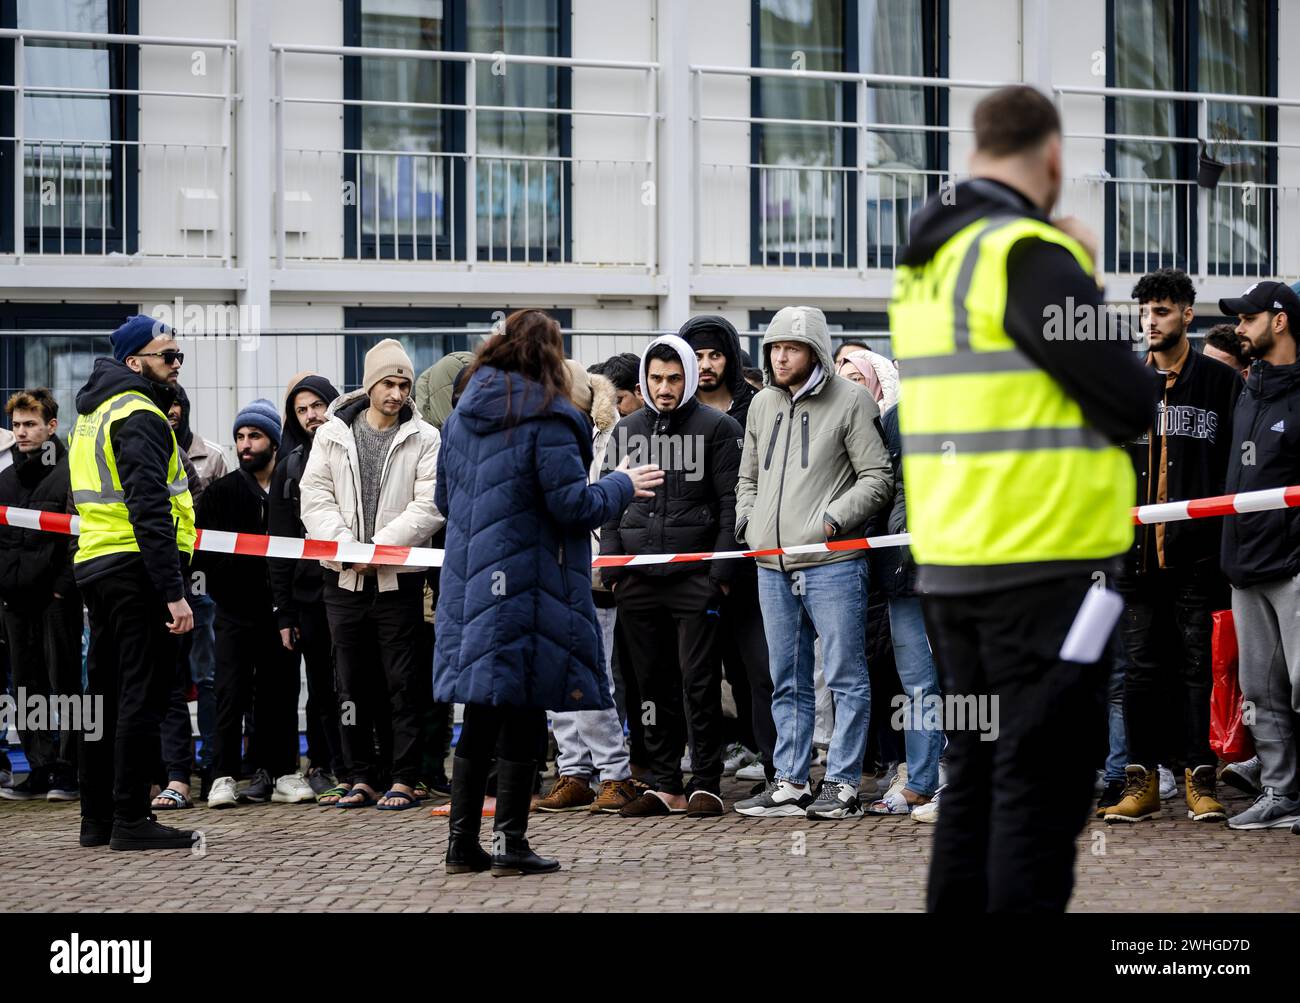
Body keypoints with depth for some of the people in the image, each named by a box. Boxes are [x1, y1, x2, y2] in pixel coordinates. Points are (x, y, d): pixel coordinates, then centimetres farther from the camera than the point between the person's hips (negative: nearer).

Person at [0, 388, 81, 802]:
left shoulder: (70, 473, -4)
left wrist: (64, 586, -14)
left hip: (57, 599, -6)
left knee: (63, 682, -2)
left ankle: (66, 769, 1)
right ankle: (40, 770, 11)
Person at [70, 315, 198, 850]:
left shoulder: (94, 413, 19)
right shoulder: (139, 416, -12)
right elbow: (149, 510, -20)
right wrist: (173, 593, -23)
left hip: (97, 564, 10)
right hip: (136, 567, -10)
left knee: (106, 692, 13)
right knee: (142, 692, -7)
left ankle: (97, 816, 17)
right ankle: (131, 817, -8)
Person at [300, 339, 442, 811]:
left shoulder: (424, 439, 0)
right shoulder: (333, 434, 6)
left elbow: (428, 506, -8)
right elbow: (315, 497, 2)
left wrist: (379, 547, -15)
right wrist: (345, 544, -13)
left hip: (398, 576, -2)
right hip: (343, 577, 3)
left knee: (403, 682, -1)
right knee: (352, 682, 7)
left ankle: (404, 778, 3)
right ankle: (360, 777, 13)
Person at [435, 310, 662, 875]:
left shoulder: (462, 415, 11)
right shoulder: (546, 419, -12)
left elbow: (445, 500, 18)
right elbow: (573, 505, -14)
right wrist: (623, 485, 3)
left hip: (471, 585, 7)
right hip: (530, 587, -7)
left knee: (479, 717, 12)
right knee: (522, 719, -1)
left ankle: (462, 842, 12)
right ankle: (510, 844, 0)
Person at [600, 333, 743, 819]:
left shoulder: (718, 428, 2)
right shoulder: (626, 431, 15)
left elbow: (729, 503, -1)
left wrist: (721, 570, -9)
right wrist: (610, 568, 7)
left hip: (694, 576, -4)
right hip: (638, 578, 4)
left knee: (699, 683, -4)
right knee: (653, 685, 6)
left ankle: (706, 783, 2)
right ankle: (665, 785, 12)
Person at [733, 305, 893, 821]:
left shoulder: (851, 401, -2)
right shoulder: (762, 405, 16)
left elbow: (877, 478, -5)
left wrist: (833, 518, -14)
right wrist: (746, 517, 9)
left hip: (831, 562, -6)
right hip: (772, 565, 6)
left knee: (846, 677, -3)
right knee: (787, 682, 11)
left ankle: (842, 784, 0)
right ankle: (790, 784, 16)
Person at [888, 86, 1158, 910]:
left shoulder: (923, 264, 11)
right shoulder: (1029, 255, -14)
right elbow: (1134, 406, -14)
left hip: (949, 564, 8)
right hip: (1044, 565, -8)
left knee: (975, 776, 15)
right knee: (1044, 783, -4)